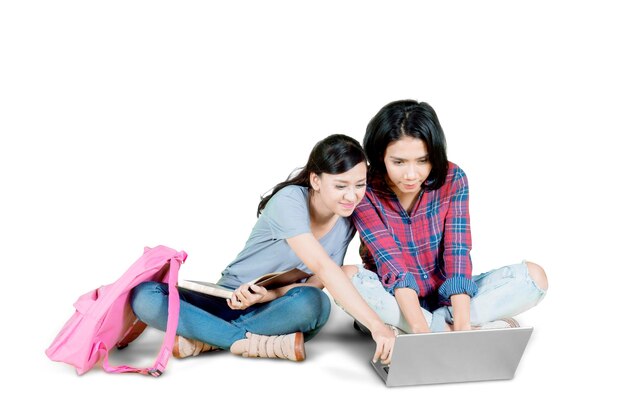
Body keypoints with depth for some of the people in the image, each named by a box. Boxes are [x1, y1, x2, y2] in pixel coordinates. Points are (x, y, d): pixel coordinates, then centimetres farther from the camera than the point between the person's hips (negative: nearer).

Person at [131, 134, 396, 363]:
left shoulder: (346, 222, -5)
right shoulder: (289, 201, -23)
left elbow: (317, 282, -9)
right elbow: (322, 266, -36)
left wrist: (273, 294, -30)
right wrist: (376, 325, -45)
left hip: (274, 309, 3)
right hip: (231, 300, -3)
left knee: (314, 303, -36)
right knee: (143, 295, -28)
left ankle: (204, 338, -21)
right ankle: (261, 343, -30)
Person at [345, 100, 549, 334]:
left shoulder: (452, 180, -10)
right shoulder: (364, 191, -16)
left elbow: (457, 256, -17)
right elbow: (392, 265, -24)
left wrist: (462, 325, -31)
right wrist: (420, 329, -38)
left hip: (446, 296, 3)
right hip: (394, 300, -2)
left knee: (534, 276, -18)